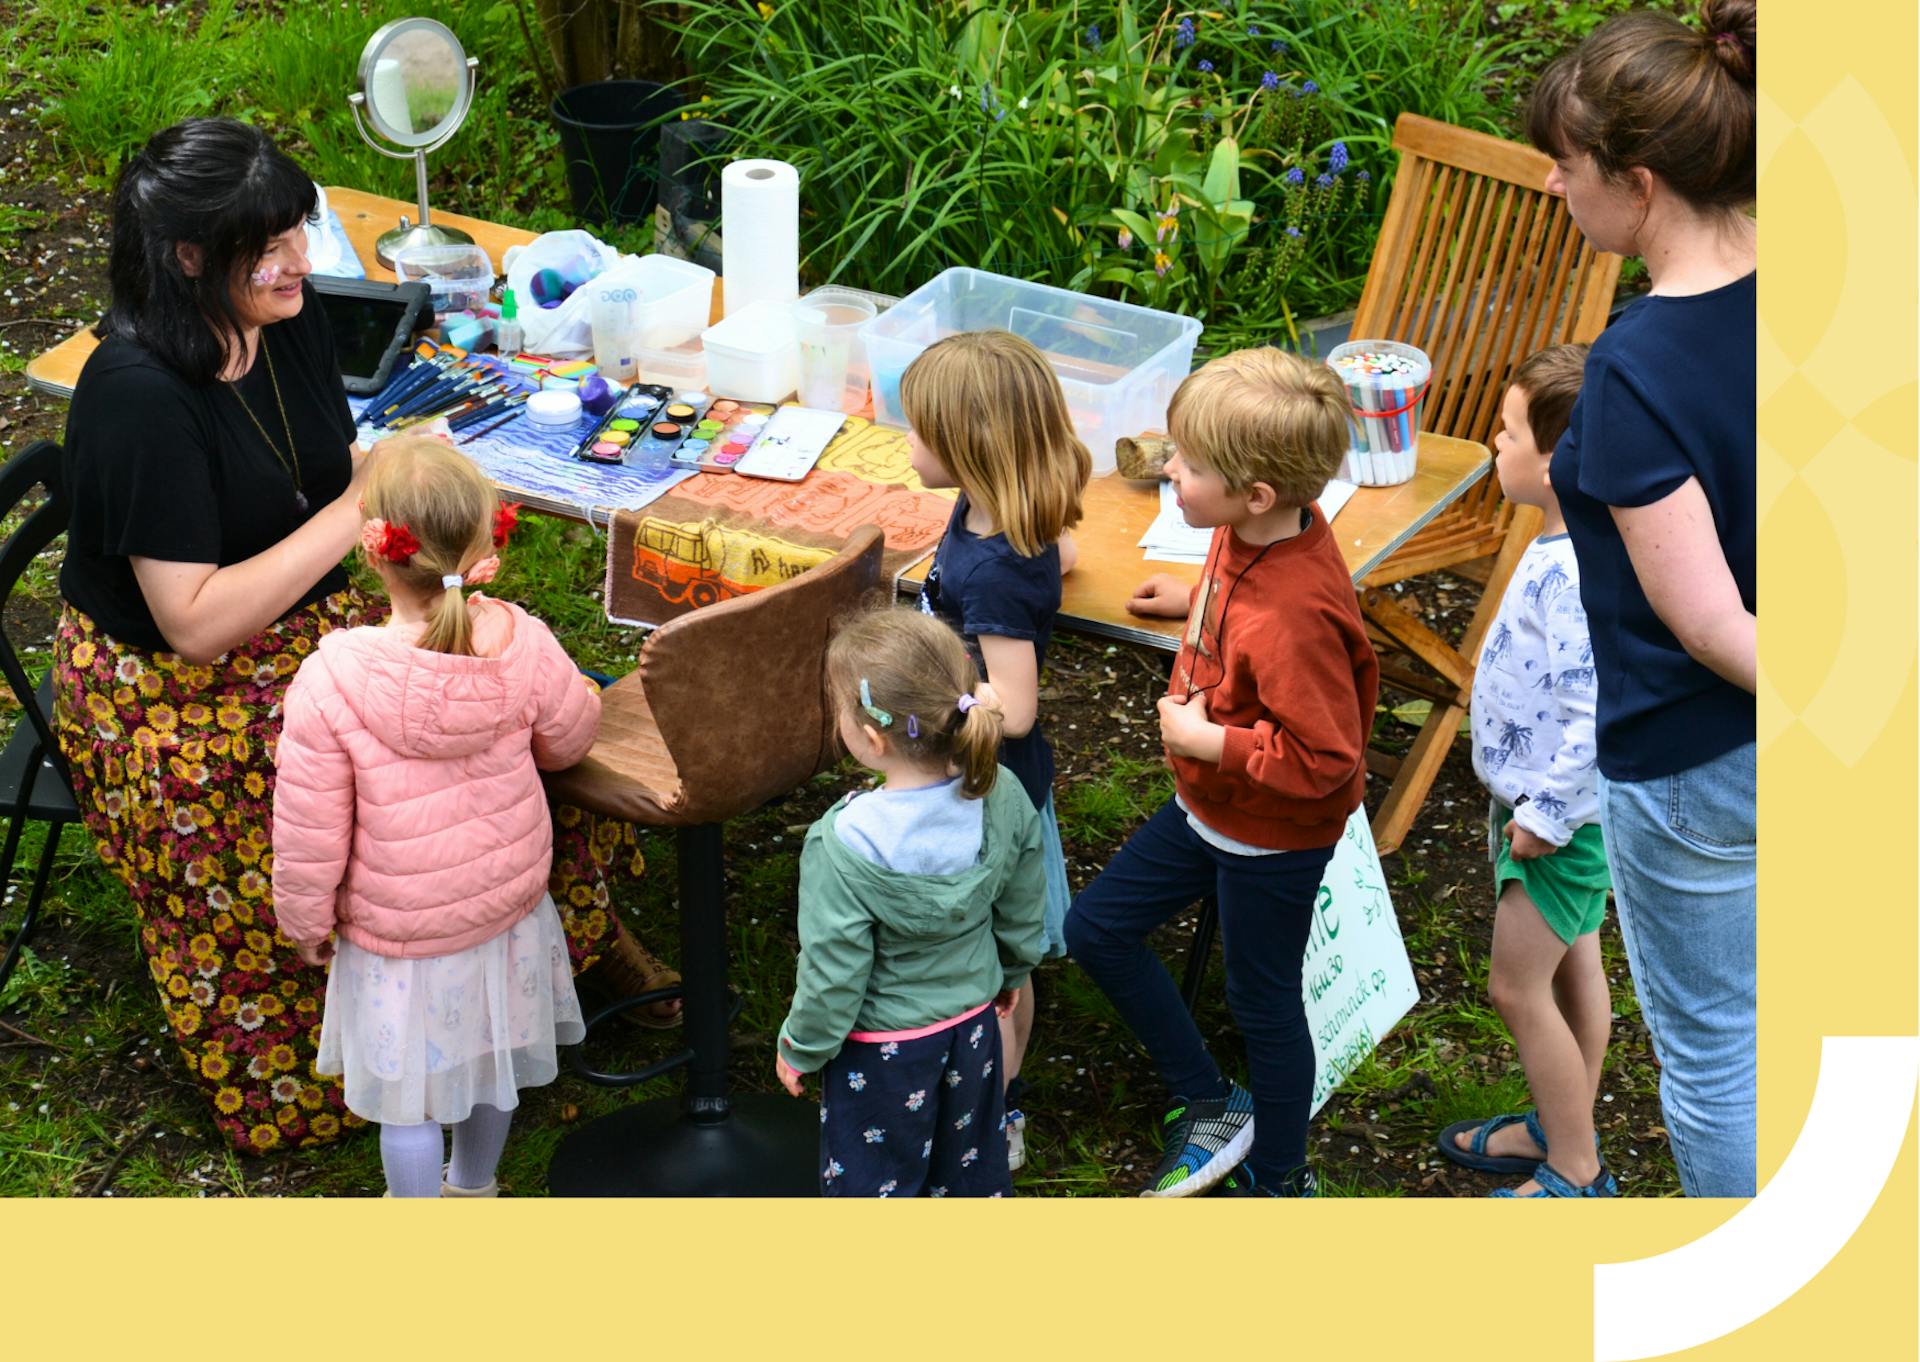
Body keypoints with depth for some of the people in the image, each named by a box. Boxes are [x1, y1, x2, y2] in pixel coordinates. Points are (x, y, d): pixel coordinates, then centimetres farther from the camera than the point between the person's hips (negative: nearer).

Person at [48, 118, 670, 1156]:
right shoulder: (139, 398, -28)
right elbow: (198, 623, -29)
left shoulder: (287, 319, -4)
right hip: (165, 687, -8)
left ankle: (577, 921, 13)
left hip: (308, 623, 8)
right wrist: (358, 510, -27)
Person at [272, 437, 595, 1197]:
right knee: (491, 1057, 27)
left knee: (408, 1097, 17)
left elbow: (309, 831, -19)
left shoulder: (332, 680, -29)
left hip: (400, 936, -4)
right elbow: (569, 741, 0)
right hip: (509, 906, 4)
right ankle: (474, 1188, 52)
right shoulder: (522, 644, -20)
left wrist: (305, 920, 0)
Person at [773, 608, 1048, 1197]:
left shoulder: (844, 845, -32)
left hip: (882, 1051, -5)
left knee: (871, 1181, 18)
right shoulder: (1003, 799, -17)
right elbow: (1024, 914, -1)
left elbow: (834, 974, -22)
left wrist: (800, 1047, -4)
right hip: (974, 1028, 5)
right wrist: (1012, 971, 19)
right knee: (972, 1170, 27)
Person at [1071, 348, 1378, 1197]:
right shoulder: (1253, 535, -10)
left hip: (1273, 839, -9)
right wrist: (1195, 602, 10)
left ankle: (1279, 1179, 36)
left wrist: (1203, 738, -26)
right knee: (1096, 928, 16)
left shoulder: (1293, 617, -37)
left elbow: (1322, 758, -34)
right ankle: (1210, 1109, 29)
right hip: (1210, 808, 9)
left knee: (1261, 1000, 11)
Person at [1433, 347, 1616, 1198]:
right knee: (1571, 969, 22)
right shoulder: (1565, 545, 1)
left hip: (1566, 815, -10)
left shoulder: (1581, 576, -31)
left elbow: (1595, 713, -31)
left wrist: (1544, 816, -22)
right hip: (1544, 796, 10)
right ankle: (1559, 1127, 40)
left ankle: (1576, 1174, 16)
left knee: (1519, 985, 2)